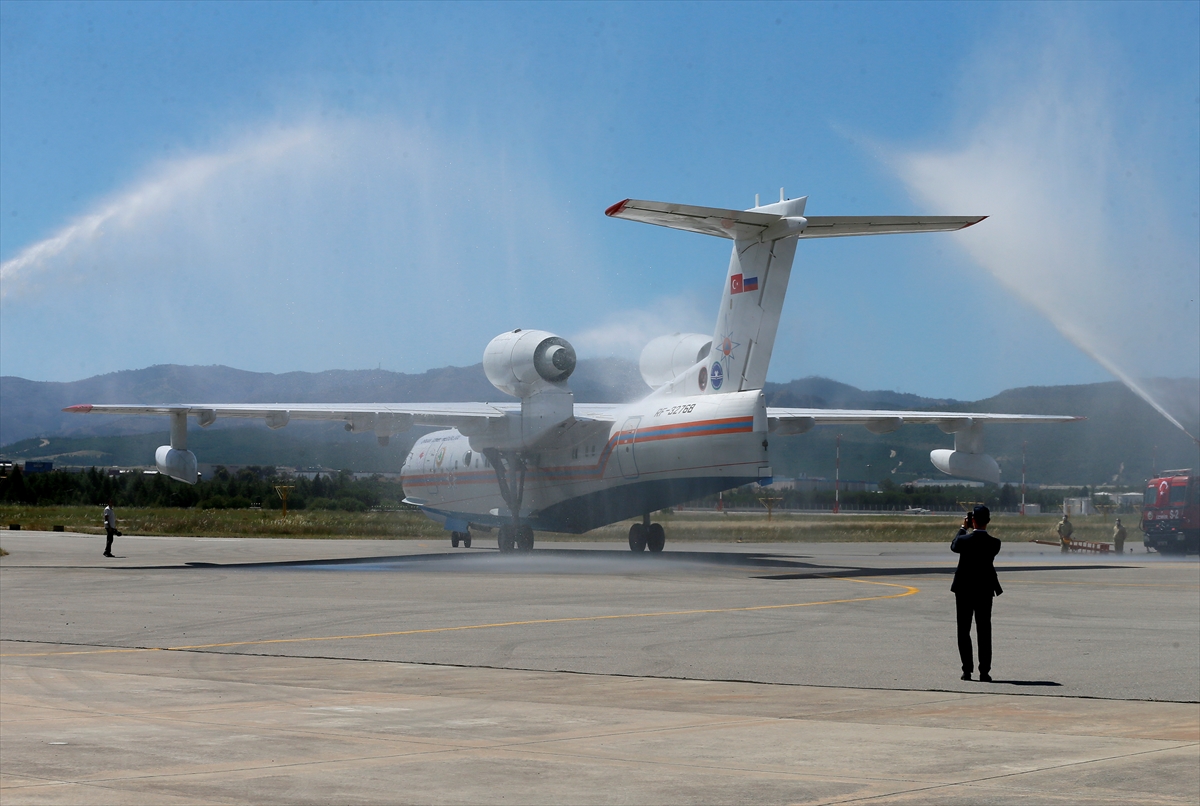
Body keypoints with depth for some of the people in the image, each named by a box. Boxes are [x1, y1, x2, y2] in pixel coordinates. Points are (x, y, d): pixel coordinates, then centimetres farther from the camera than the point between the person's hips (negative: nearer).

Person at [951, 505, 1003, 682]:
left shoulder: (965, 540, -14)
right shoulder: (994, 543, -9)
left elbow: (954, 546, 8)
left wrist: (963, 528, 17)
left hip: (964, 590, -1)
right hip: (985, 591, 1)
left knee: (964, 631, 8)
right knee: (984, 632, 5)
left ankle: (967, 670, 4)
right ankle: (984, 671, 1)